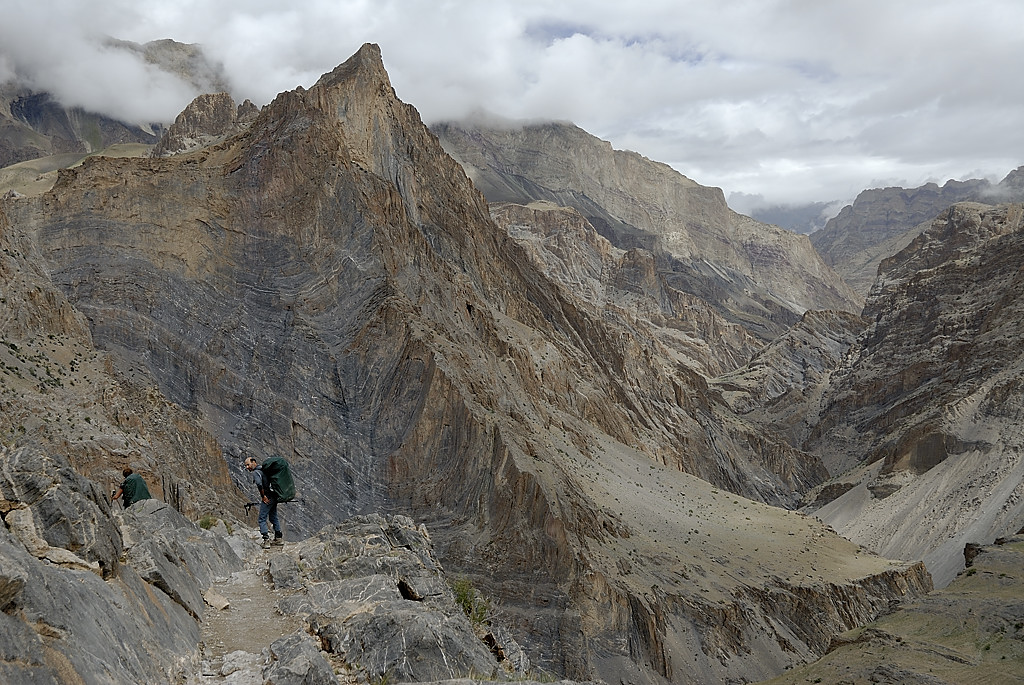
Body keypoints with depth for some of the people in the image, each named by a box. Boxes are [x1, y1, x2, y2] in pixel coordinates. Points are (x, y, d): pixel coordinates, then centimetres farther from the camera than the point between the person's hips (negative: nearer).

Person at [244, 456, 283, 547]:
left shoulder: (256, 472, -13)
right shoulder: (263, 469, 16)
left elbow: (259, 484, -31)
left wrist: (263, 496, -21)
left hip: (267, 498, -9)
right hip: (274, 497, 9)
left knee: (262, 519, -2)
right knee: (273, 518, 17)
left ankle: (266, 540, -8)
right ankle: (279, 538, 21)